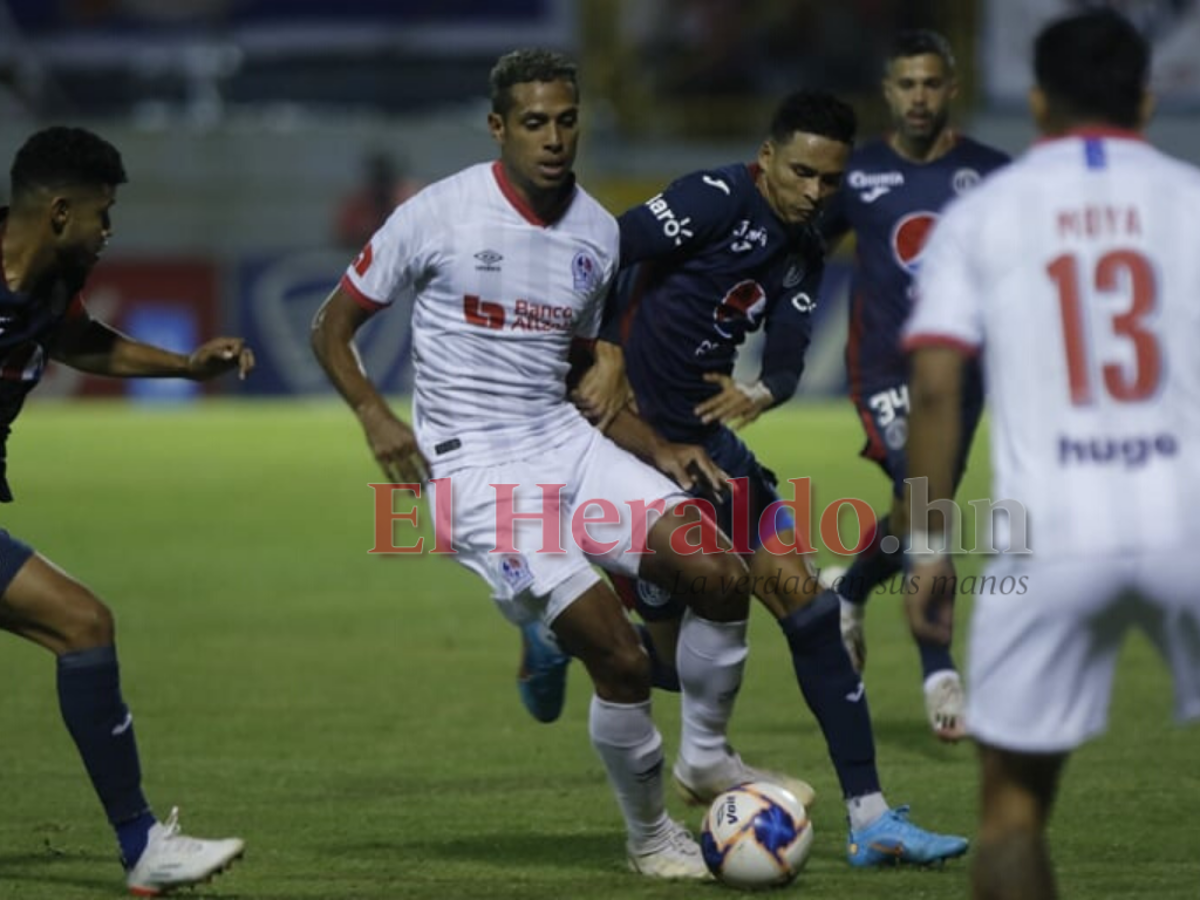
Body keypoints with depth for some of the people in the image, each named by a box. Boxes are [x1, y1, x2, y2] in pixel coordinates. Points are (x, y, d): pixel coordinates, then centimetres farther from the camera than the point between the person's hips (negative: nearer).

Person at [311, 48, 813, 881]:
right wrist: (376, 414, -17)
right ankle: (650, 836, 5)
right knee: (620, 656, -17)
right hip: (478, 469, -6)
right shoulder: (440, 214, -8)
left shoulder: (597, 232, 8)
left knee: (720, 572, -15)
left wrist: (660, 450, 7)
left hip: (567, 442, 6)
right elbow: (332, 327, 0)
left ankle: (708, 752, 11)